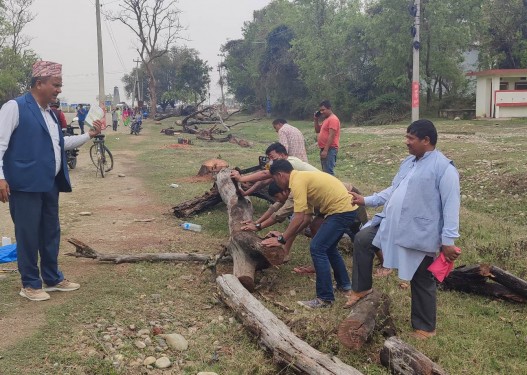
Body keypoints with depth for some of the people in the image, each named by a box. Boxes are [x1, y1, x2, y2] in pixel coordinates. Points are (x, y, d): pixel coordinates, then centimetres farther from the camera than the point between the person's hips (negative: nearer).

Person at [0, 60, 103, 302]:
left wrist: (89, 135, 22)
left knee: (51, 233, 15)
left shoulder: (49, 113, 16)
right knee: (28, 235, 1)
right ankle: (30, 285, 13)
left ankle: (53, 279, 27)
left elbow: (59, 144, 27)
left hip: (50, 184, 8)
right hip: (26, 184, -8)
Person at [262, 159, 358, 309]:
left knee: (317, 248, -9)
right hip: (345, 207, 10)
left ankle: (325, 298, -4)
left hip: (342, 210, -10)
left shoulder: (297, 181, -15)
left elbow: (299, 218, -19)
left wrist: (281, 239, -11)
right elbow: (306, 217, 14)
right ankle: (344, 284, 36)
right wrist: (286, 235, 13)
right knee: (327, 246, 24)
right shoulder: (302, 178, 15)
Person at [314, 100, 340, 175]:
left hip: (330, 150, -10)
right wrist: (316, 120, 12)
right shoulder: (326, 120, 19)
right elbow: (317, 131, 26)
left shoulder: (333, 119, -13)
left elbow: (331, 136, -20)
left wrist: (325, 150, -24)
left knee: (328, 171, -16)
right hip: (324, 149, 10)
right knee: (325, 171, 12)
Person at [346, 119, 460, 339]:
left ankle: (425, 327, 24)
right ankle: (361, 288, 24)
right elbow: (393, 191, 21)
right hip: (391, 225, 8)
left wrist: (448, 240, -22)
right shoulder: (408, 162, 12)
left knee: (421, 282, 6)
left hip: (420, 234, -8)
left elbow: (451, 205, -19)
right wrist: (366, 201, 16)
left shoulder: (444, 168, -16)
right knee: (362, 241, 8)